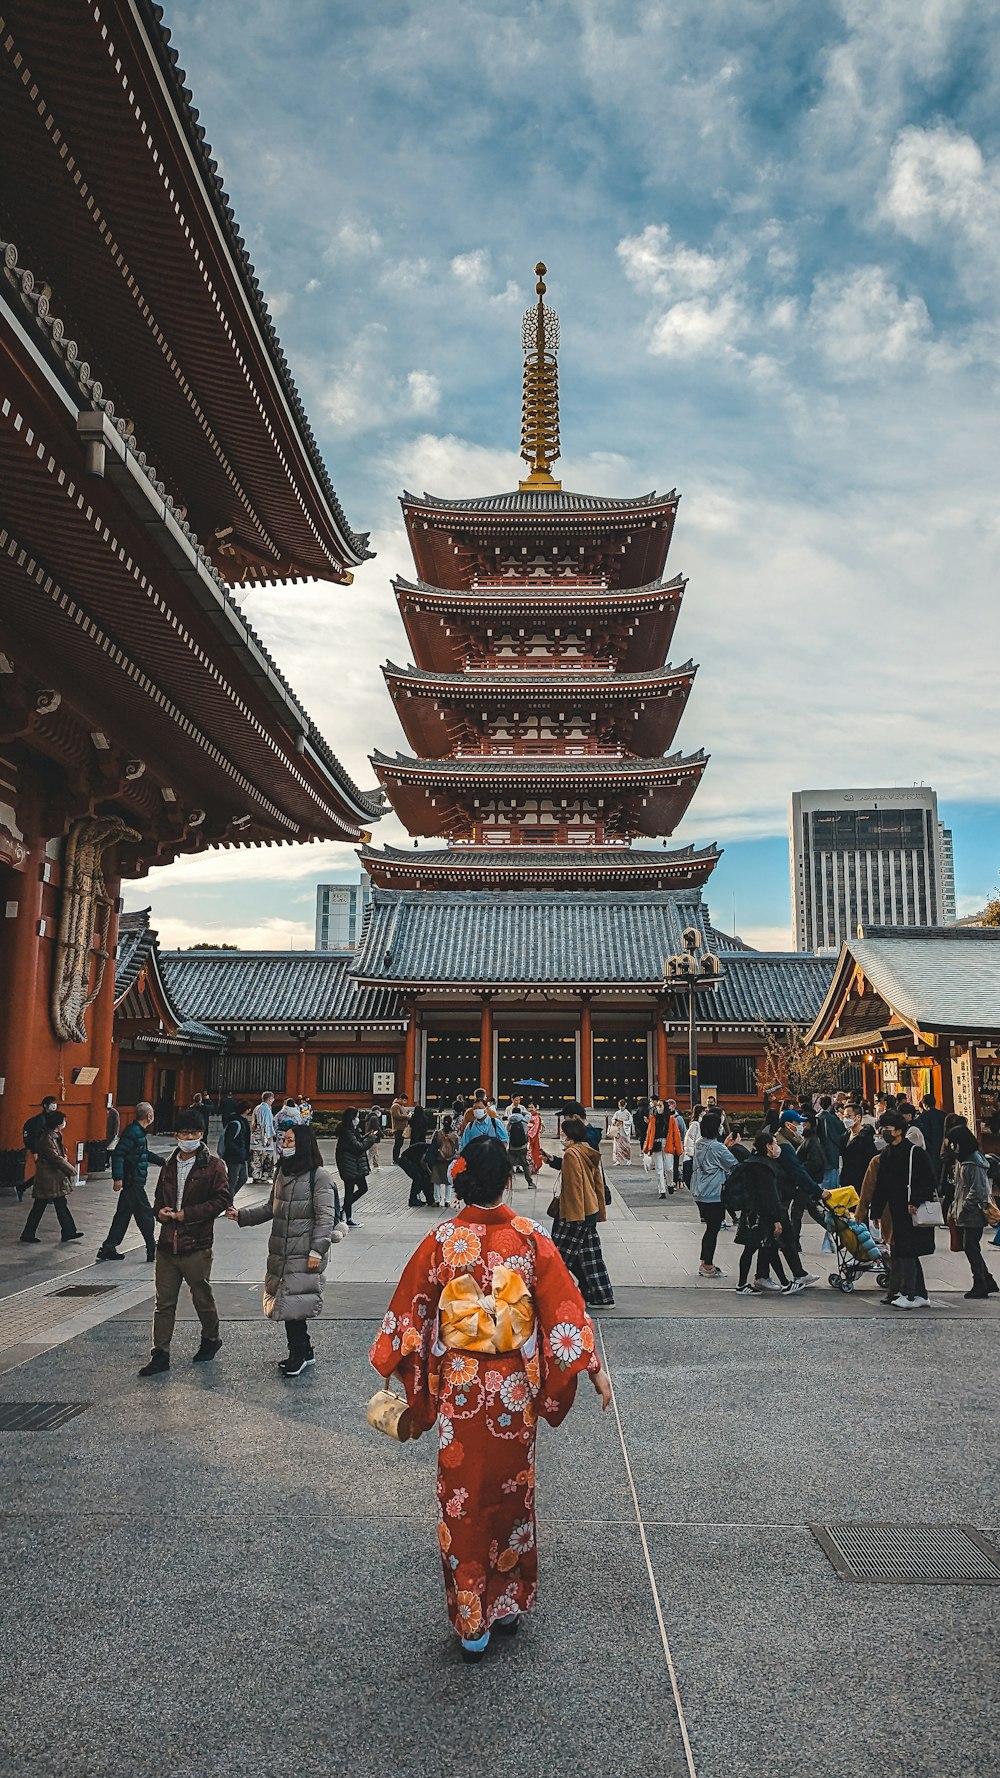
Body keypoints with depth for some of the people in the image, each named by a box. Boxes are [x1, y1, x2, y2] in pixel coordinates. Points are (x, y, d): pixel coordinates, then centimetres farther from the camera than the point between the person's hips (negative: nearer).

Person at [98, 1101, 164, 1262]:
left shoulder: (139, 1132, 14)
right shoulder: (133, 1132, -17)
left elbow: (145, 1154, 27)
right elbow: (118, 1154, -23)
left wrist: (162, 1161, 28)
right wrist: (118, 1178, -26)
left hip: (134, 1182, 10)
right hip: (133, 1182, -10)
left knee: (123, 1215, 14)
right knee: (146, 1215, -1)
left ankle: (108, 1249, 19)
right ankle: (152, 1251, 8)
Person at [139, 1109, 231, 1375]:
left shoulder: (213, 1165, -6)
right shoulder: (169, 1165, 13)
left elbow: (222, 1199, -13)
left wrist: (187, 1214, -16)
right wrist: (159, 1211, 2)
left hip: (196, 1245, -5)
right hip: (167, 1243, 5)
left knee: (202, 1298, 10)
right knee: (164, 1302, 6)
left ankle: (210, 1339, 33)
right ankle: (160, 1355, 11)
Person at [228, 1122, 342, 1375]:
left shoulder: (319, 1177, -11)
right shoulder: (283, 1172, 12)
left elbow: (325, 1217, -12)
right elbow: (271, 1207, 19)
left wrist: (317, 1251, -16)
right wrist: (241, 1215, 9)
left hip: (304, 1255, -7)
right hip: (280, 1251, 7)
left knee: (294, 1303, -7)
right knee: (287, 1302, 10)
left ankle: (300, 1354, 7)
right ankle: (304, 1352, 23)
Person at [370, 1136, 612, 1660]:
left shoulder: (441, 1240, -11)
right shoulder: (531, 1238, -11)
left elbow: (408, 1312, -3)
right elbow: (563, 1308, -7)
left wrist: (393, 1371, 11)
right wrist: (594, 1368, 2)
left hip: (457, 1389, -1)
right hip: (514, 1391, 1)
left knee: (463, 1502, 11)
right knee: (512, 1492, 20)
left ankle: (471, 1625, 21)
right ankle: (508, 1602, 35)